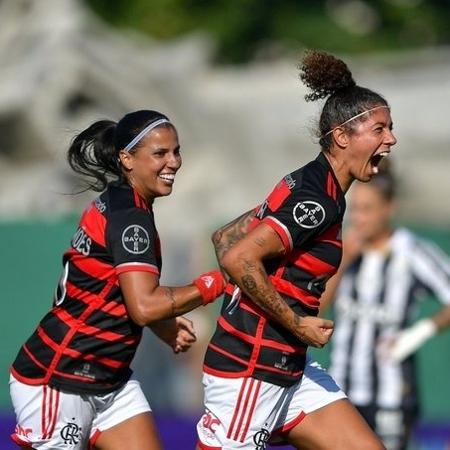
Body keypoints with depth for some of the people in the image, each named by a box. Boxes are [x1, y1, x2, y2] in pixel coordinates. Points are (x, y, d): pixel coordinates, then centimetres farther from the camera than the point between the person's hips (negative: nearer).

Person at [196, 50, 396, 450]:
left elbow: (224, 237, 17)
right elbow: (238, 259, -26)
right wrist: (297, 323, -17)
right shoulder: (318, 200, -17)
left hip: (287, 367, 10)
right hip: (252, 368, -10)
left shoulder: (307, 187, 12)